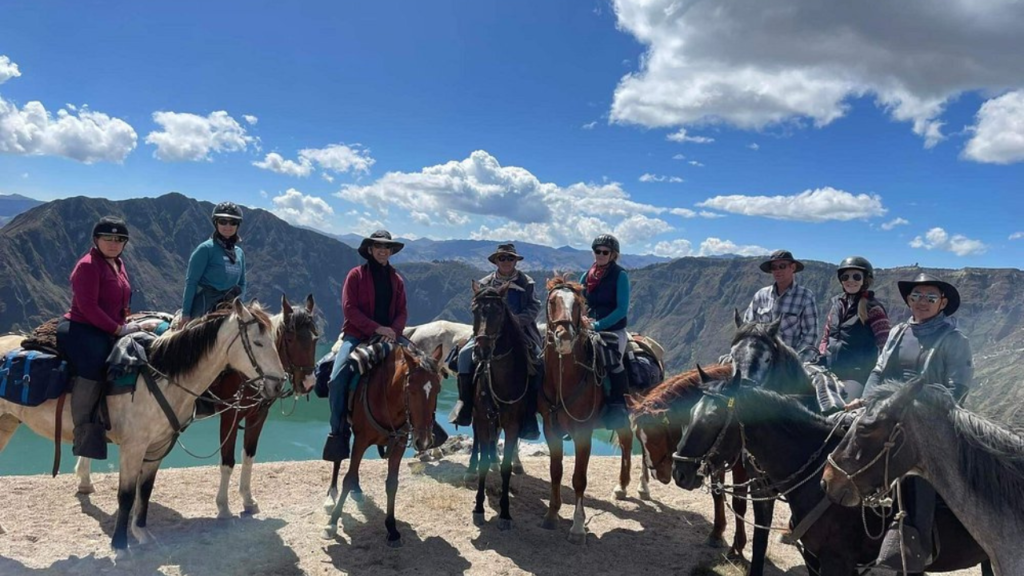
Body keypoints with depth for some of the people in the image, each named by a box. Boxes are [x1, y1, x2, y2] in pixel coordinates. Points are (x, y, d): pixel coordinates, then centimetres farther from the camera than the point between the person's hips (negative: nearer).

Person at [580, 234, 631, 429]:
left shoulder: (620, 275, -3)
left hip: (614, 330, -4)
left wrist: (598, 325, -17)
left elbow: (622, 309, -10)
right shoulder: (587, 275, 11)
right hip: (588, 330, 4)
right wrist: (582, 319, -5)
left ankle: (618, 408, -10)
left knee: (613, 362, -21)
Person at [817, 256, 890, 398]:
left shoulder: (872, 308, -6)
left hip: (857, 376, -6)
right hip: (831, 372, 6)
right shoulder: (835, 303, 10)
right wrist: (821, 358, 11)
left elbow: (885, 344, -8)